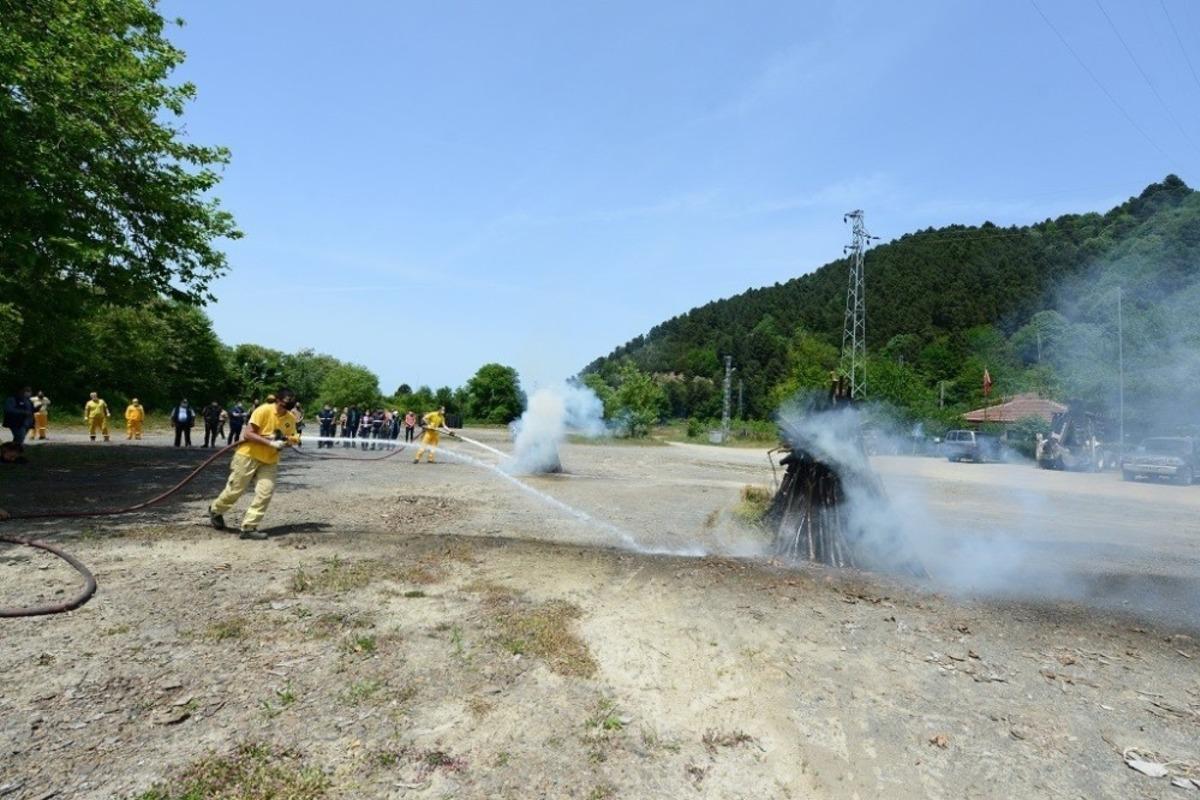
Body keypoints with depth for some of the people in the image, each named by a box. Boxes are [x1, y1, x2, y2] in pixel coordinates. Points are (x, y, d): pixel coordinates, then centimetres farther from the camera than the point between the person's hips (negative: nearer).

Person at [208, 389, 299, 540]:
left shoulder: (291, 419, 2)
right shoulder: (263, 410, -16)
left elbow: (290, 438, 14)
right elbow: (248, 434, -20)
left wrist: (291, 441, -10)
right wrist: (270, 442, -27)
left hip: (270, 461, 5)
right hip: (248, 455, -5)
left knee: (265, 493, -8)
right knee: (235, 490, 5)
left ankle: (248, 527, 1)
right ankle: (215, 511, 35)